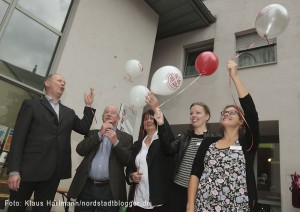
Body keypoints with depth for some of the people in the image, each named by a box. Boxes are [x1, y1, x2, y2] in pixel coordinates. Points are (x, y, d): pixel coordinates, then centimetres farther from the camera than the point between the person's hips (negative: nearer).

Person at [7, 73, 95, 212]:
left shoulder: (69, 113, 18)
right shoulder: (31, 104, 3)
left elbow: (84, 129, 12)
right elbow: (18, 138, -4)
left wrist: (88, 106, 7)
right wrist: (14, 170, -11)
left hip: (53, 172, 4)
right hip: (29, 169, -4)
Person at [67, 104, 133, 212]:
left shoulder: (126, 137, 6)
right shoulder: (93, 133, 13)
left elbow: (127, 161, -4)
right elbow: (80, 150, -3)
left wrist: (116, 142, -15)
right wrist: (100, 133, -9)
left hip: (110, 190, -1)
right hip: (87, 187, 2)